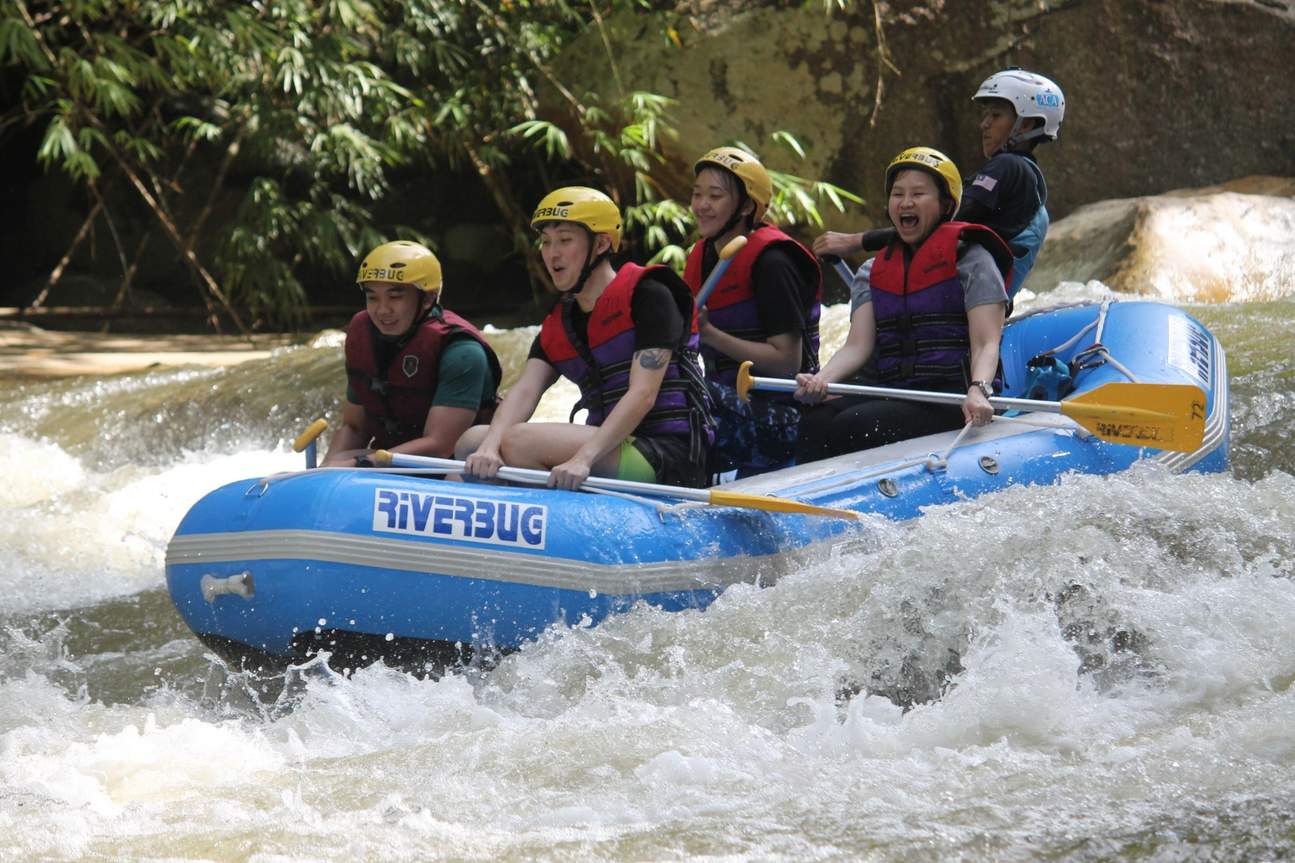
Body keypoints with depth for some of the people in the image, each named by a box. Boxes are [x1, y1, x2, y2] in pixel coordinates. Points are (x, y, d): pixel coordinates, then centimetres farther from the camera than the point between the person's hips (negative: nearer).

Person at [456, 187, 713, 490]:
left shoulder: (648, 296, -5)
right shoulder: (556, 328, 16)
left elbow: (643, 395, -17)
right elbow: (524, 391, -2)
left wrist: (583, 459, -30)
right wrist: (489, 448, -24)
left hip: (668, 458, -7)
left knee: (520, 441, -25)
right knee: (473, 440, -1)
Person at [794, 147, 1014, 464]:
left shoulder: (971, 259, 4)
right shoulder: (872, 272, 20)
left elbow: (986, 344, -6)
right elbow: (857, 345, 7)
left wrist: (978, 391, -28)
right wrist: (821, 379, -15)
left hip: (952, 402, -5)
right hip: (891, 395, 5)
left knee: (852, 426, -31)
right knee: (815, 423, -26)